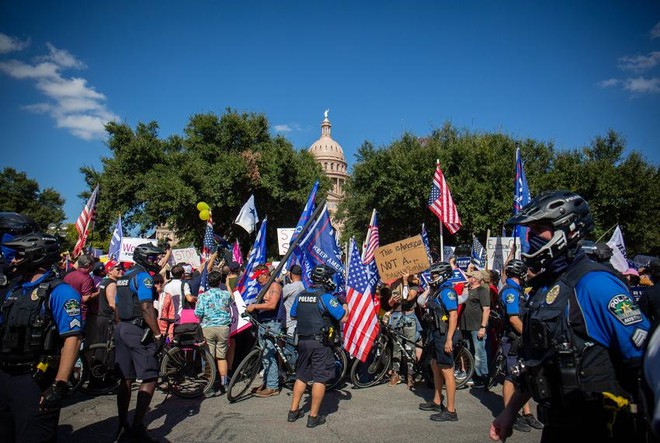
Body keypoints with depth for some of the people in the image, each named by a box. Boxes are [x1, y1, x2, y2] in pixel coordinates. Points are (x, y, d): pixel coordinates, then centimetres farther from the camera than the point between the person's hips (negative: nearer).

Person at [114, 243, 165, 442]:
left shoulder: (124, 276, 16)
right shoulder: (143, 276, -12)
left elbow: (118, 308, 20)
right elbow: (146, 307, -21)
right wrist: (158, 334, -18)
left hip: (122, 329, 9)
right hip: (138, 331, -9)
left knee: (126, 379, 13)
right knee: (149, 378, -5)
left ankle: (123, 426, 19)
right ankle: (138, 427, -7)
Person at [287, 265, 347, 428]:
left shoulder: (301, 295, 6)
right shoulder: (326, 297, -14)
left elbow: (293, 315, 19)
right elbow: (343, 318, -13)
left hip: (303, 341, 6)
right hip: (320, 343, -6)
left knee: (301, 376, 18)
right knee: (320, 379, 2)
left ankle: (293, 411, 24)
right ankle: (313, 417, 7)